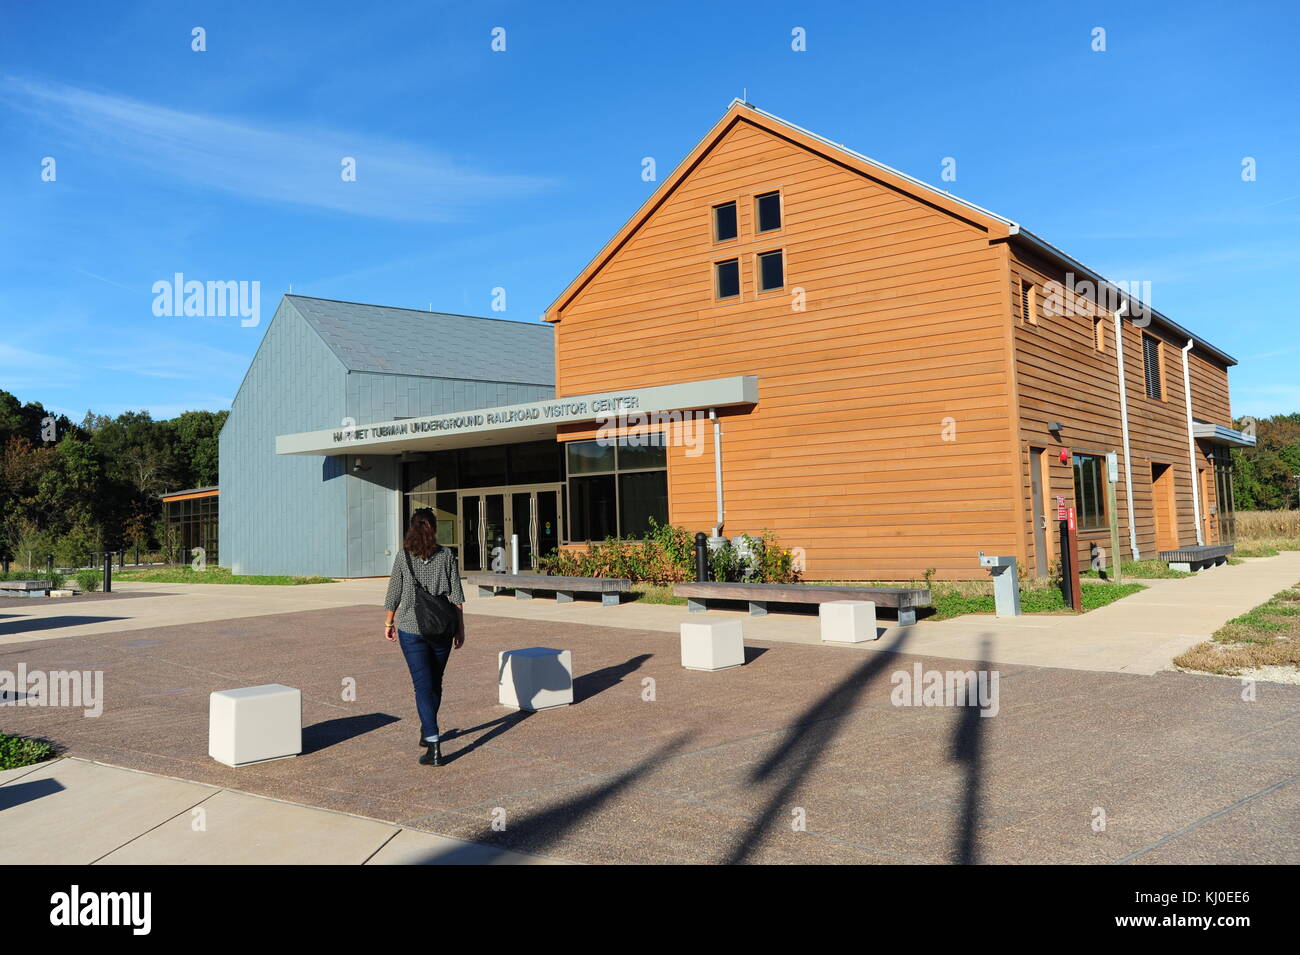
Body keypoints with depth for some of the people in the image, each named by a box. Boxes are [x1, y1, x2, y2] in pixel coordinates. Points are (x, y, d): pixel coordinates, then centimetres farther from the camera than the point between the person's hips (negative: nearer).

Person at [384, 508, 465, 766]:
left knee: (423, 685, -2)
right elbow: (456, 596, -3)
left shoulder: (403, 557, -4)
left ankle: (434, 746, -10)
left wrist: (388, 623, 14)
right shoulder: (446, 556, -2)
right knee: (435, 683, 19)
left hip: (411, 629, -2)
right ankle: (427, 732, 37)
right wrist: (460, 628, 3)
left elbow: (393, 595, 1)